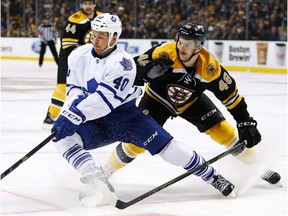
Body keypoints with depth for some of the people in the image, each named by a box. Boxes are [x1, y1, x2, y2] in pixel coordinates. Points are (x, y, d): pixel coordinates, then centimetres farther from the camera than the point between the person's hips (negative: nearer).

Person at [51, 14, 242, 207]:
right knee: (64, 138, -22)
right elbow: (74, 87, 6)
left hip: (124, 114, -4)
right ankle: (99, 182, -24)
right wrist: (73, 107, -18)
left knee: (163, 144, -13)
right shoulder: (78, 56, -3)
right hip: (93, 121, 4)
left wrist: (75, 116, -37)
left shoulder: (122, 64, -22)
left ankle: (212, 176, 3)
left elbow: (104, 99, -30)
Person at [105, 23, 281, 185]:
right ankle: (108, 171, 6)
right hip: (158, 98, -2)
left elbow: (231, 95, -17)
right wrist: (150, 70, -47)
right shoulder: (164, 53, -34)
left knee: (224, 131, -4)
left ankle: (256, 166, 16)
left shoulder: (210, 67, -27)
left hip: (192, 101, 2)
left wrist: (246, 123, -18)